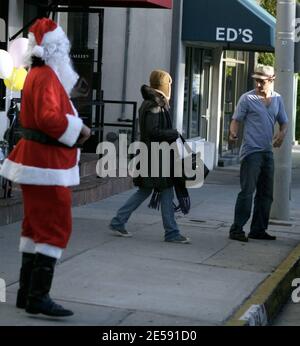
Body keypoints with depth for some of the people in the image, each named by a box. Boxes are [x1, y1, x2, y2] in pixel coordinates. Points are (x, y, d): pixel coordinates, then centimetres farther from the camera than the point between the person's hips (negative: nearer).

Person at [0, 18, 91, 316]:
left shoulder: (38, 74, 15)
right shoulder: (46, 77, -17)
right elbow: (49, 118, -29)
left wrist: (74, 127, 6)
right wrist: (79, 129, -16)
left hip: (36, 158, 11)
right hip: (46, 163, -11)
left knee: (35, 225, 14)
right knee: (57, 228, -9)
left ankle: (27, 293, 19)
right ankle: (38, 297, -9)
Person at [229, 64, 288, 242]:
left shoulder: (277, 99, 11)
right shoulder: (247, 98, -4)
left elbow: (284, 122, 19)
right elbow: (236, 120, -4)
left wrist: (282, 134, -3)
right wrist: (233, 133, -24)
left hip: (268, 152, 6)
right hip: (251, 151, -6)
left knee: (266, 194, 9)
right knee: (247, 191, -11)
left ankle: (258, 229, 18)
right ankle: (237, 229, -6)